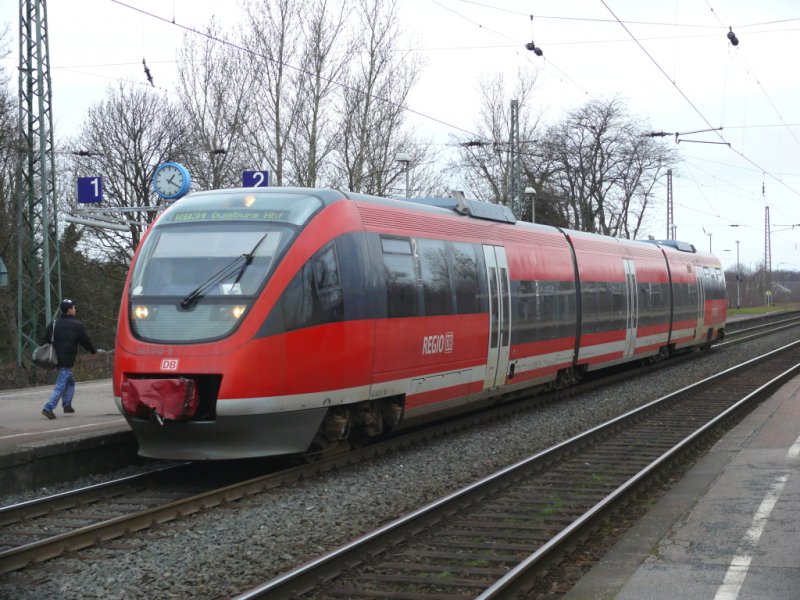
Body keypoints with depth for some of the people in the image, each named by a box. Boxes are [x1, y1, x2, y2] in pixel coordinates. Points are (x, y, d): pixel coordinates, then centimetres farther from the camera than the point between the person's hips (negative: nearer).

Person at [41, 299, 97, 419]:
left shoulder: (53, 324, 9)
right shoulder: (77, 325, -6)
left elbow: (45, 341, 8)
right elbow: (85, 341, 3)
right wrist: (94, 351, 21)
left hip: (56, 358, 7)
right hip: (67, 360, -7)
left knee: (70, 381, 24)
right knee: (60, 386, -7)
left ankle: (67, 405, 23)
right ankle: (48, 408, -15)